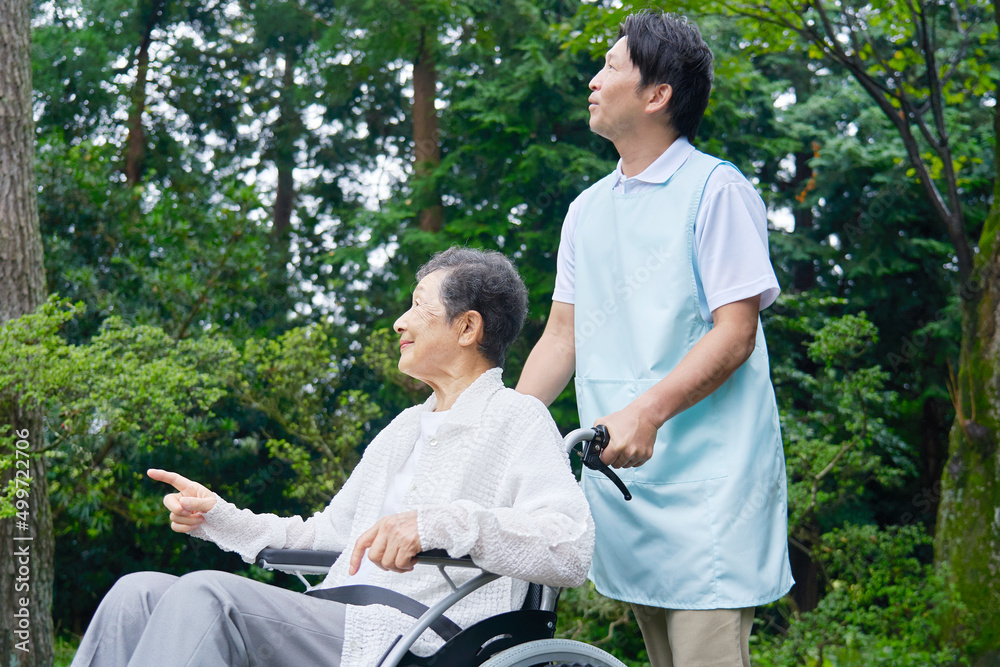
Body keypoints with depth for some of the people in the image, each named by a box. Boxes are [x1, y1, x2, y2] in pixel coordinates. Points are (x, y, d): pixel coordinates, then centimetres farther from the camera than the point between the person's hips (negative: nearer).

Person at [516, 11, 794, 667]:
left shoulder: (716, 188, -4)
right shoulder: (586, 209, 17)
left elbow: (734, 333, -11)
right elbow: (561, 337, 16)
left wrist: (647, 411, -25)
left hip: (706, 484, -6)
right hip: (621, 475, 6)